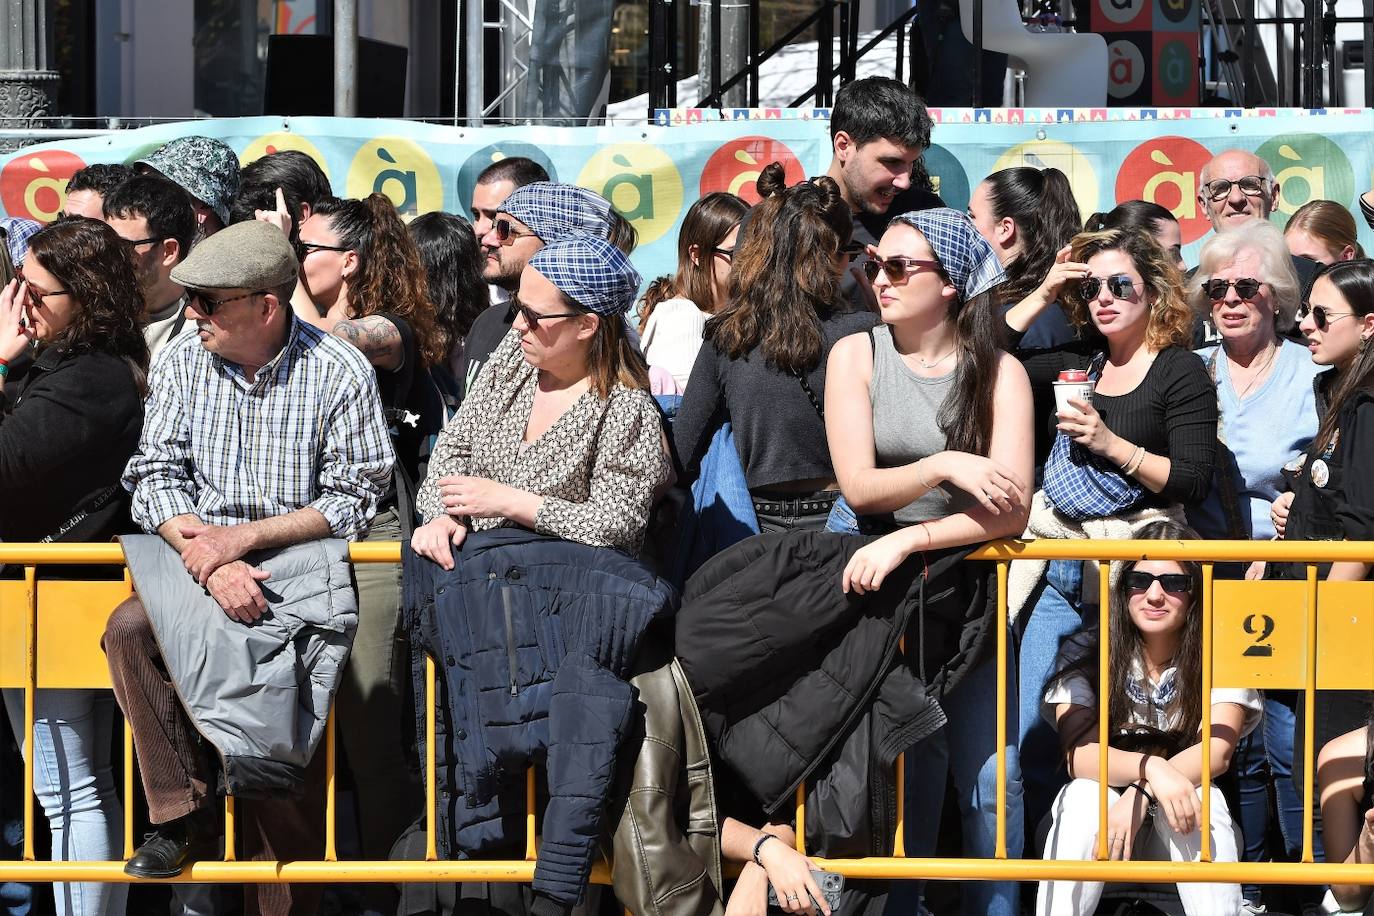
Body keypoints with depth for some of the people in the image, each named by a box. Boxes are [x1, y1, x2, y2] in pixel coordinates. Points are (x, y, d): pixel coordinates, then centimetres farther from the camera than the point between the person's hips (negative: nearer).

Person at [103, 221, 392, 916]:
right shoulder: (182, 360, 6)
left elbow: (353, 499, -5)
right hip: (199, 556, 3)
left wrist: (243, 537, -15)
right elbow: (154, 479, 2)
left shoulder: (340, 372, -4)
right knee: (129, 629, -28)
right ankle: (181, 808, -15)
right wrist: (209, 556, -17)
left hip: (297, 559, -3)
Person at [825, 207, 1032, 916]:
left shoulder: (999, 372, -1)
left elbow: (1011, 511, -11)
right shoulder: (855, 356, 1)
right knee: (912, 765, -10)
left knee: (990, 776, -6)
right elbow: (858, 486, -8)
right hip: (882, 583, 0)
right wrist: (945, 465, -23)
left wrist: (905, 541, -20)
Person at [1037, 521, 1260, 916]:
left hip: (1178, 836, 0)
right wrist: (1150, 768, -40)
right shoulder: (1084, 654, -7)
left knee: (1199, 794, -32)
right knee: (1085, 795, -32)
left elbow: (1218, 749, -21)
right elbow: (1079, 753, -19)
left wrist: (1140, 794, -36)